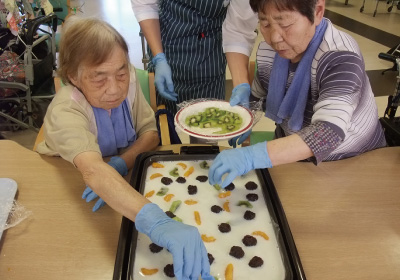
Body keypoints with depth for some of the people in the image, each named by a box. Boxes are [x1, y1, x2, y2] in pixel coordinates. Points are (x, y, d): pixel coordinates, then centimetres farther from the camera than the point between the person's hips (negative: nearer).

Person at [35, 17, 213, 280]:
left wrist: (120, 163, -33)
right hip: (67, 187, -3)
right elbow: (93, 171, -52)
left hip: (121, 176, 4)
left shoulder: (127, 80, -20)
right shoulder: (65, 110, -35)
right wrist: (157, 222, -67)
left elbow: (151, 133, -13)